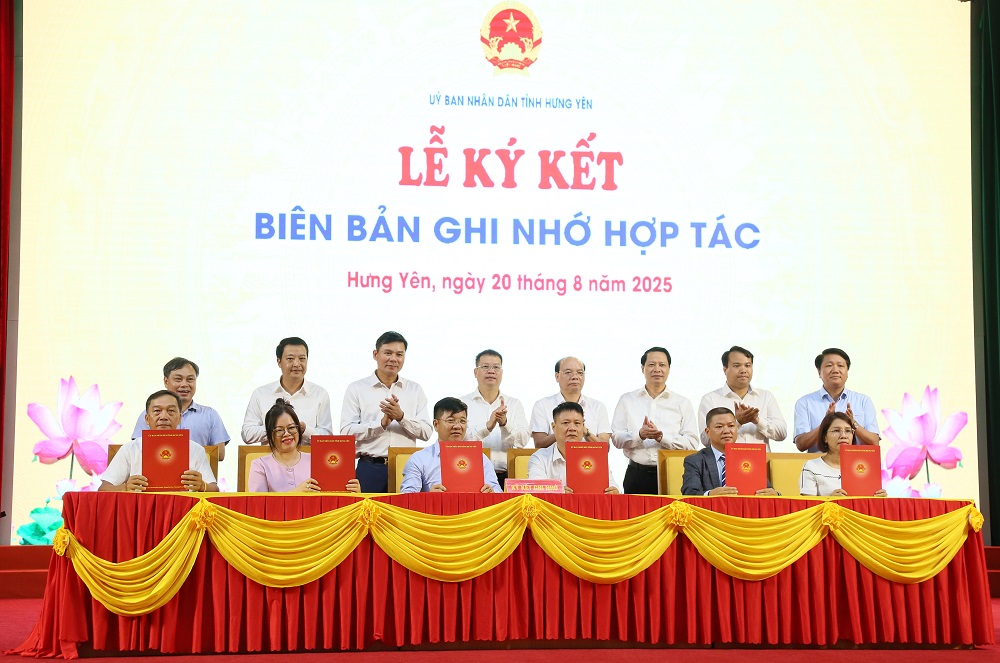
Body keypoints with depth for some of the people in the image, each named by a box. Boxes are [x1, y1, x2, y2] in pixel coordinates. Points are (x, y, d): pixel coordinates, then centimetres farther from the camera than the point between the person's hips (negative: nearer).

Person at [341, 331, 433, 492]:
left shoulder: (415, 390, 13)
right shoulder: (356, 389, 7)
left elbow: (427, 432, 4)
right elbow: (346, 432, -4)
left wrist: (401, 417, -11)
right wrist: (382, 423, -11)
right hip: (370, 468, -1)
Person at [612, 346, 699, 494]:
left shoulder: (682, 403, 9)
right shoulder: (627, 400, 12)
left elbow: (692, 443, -1)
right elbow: (616, 438, 3)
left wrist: (662, 437, -12)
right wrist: (640, 435, -13)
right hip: (637, 475, 1)